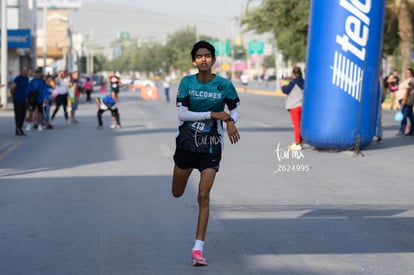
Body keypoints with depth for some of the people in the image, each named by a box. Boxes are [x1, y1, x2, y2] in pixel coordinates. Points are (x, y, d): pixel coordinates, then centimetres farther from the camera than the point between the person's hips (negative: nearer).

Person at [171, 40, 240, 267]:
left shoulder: (224, 85, -7)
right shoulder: (187, 82, -7)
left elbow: (234, 110, 6)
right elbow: (182, 114, -13)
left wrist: (231, 122, -17)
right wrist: (212, 114, -22)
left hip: (211, 147, -2)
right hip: (186, 143, 2)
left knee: (203, 196, -10)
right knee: (177, 193, 14)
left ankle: (198, 249, -7)